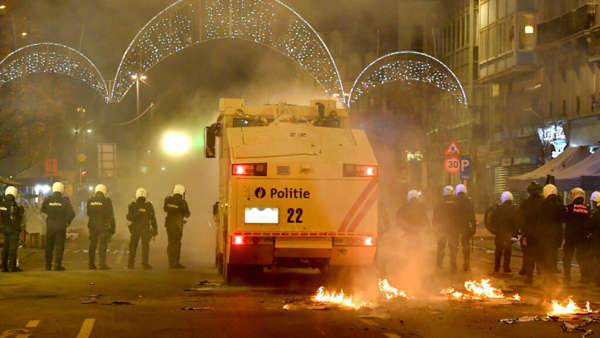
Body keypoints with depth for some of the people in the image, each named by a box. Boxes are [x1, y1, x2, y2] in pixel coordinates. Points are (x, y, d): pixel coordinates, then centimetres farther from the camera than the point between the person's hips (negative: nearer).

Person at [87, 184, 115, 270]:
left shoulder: (90, 201, 3)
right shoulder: (107, 201, -8)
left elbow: (88, 213, 10)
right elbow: (111, 215, -6)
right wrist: (112, 228, 0)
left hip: (93, 226, 4)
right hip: (104, 226, -4)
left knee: (92, 246, 11)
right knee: (103, 246, -2)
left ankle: (91, 264, 13)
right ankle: (102, 264, -7)